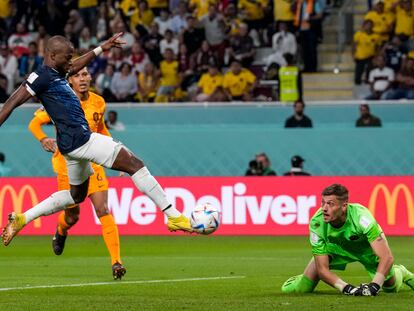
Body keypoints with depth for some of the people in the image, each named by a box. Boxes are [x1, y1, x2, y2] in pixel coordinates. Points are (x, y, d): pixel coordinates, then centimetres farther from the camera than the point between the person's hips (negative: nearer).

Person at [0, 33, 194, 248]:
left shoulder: (55, 75, 16)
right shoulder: (42, 76, -12)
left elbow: (73, 67, 36)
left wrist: (101, 49, 39)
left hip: (74, 143, 11)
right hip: (79, 139, -11)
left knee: (77, 195, 27)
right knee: (135, 165, -9)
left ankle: (22, 219, 22)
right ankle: (173, 216, -9)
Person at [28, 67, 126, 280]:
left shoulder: (98, 102, 3)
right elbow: (34, 123, -1)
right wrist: (43, 139, -20)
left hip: (92, 162, 2)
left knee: (103, 210, -14)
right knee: (72, 217, 6)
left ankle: (116, 262, -16)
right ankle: (60, 232, 46)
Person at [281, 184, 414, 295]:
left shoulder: (361, 216, -41)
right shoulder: (317, 223, -34)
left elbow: (387, 257, -41)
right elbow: (322, 269, -27)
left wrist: (374, 286, -52)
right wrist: (346, 288, -41)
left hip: (367, 249, -1)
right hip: (335, 247, 1)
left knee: (390, 287, -5)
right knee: (300, 289, -11)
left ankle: (400, 273, 33)